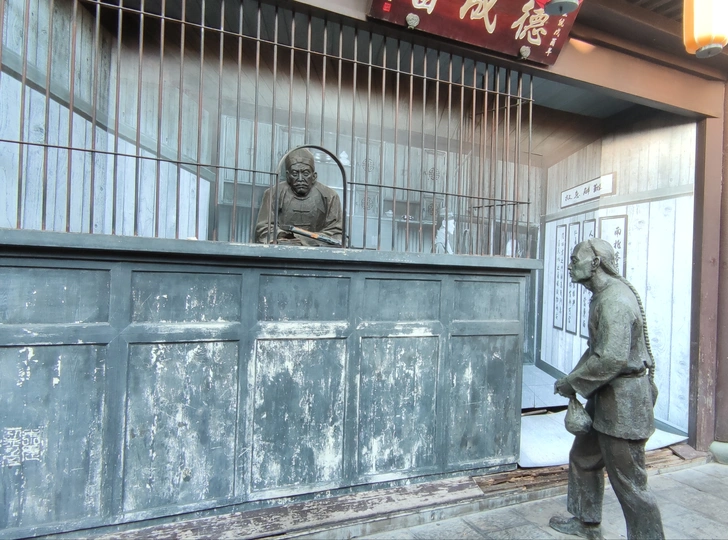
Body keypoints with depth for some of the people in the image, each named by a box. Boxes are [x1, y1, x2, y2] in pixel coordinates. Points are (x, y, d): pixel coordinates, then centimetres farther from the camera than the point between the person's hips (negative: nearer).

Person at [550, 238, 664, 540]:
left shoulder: (615, 300, -22)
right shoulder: (603, 296, 10)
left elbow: (612, 358, -29)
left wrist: (572, 383, -18)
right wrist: (574, 379, 7)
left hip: (623, 401, -11)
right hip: (605, 396, 11)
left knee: (629, 482, 2)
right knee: (583, 458, 21)